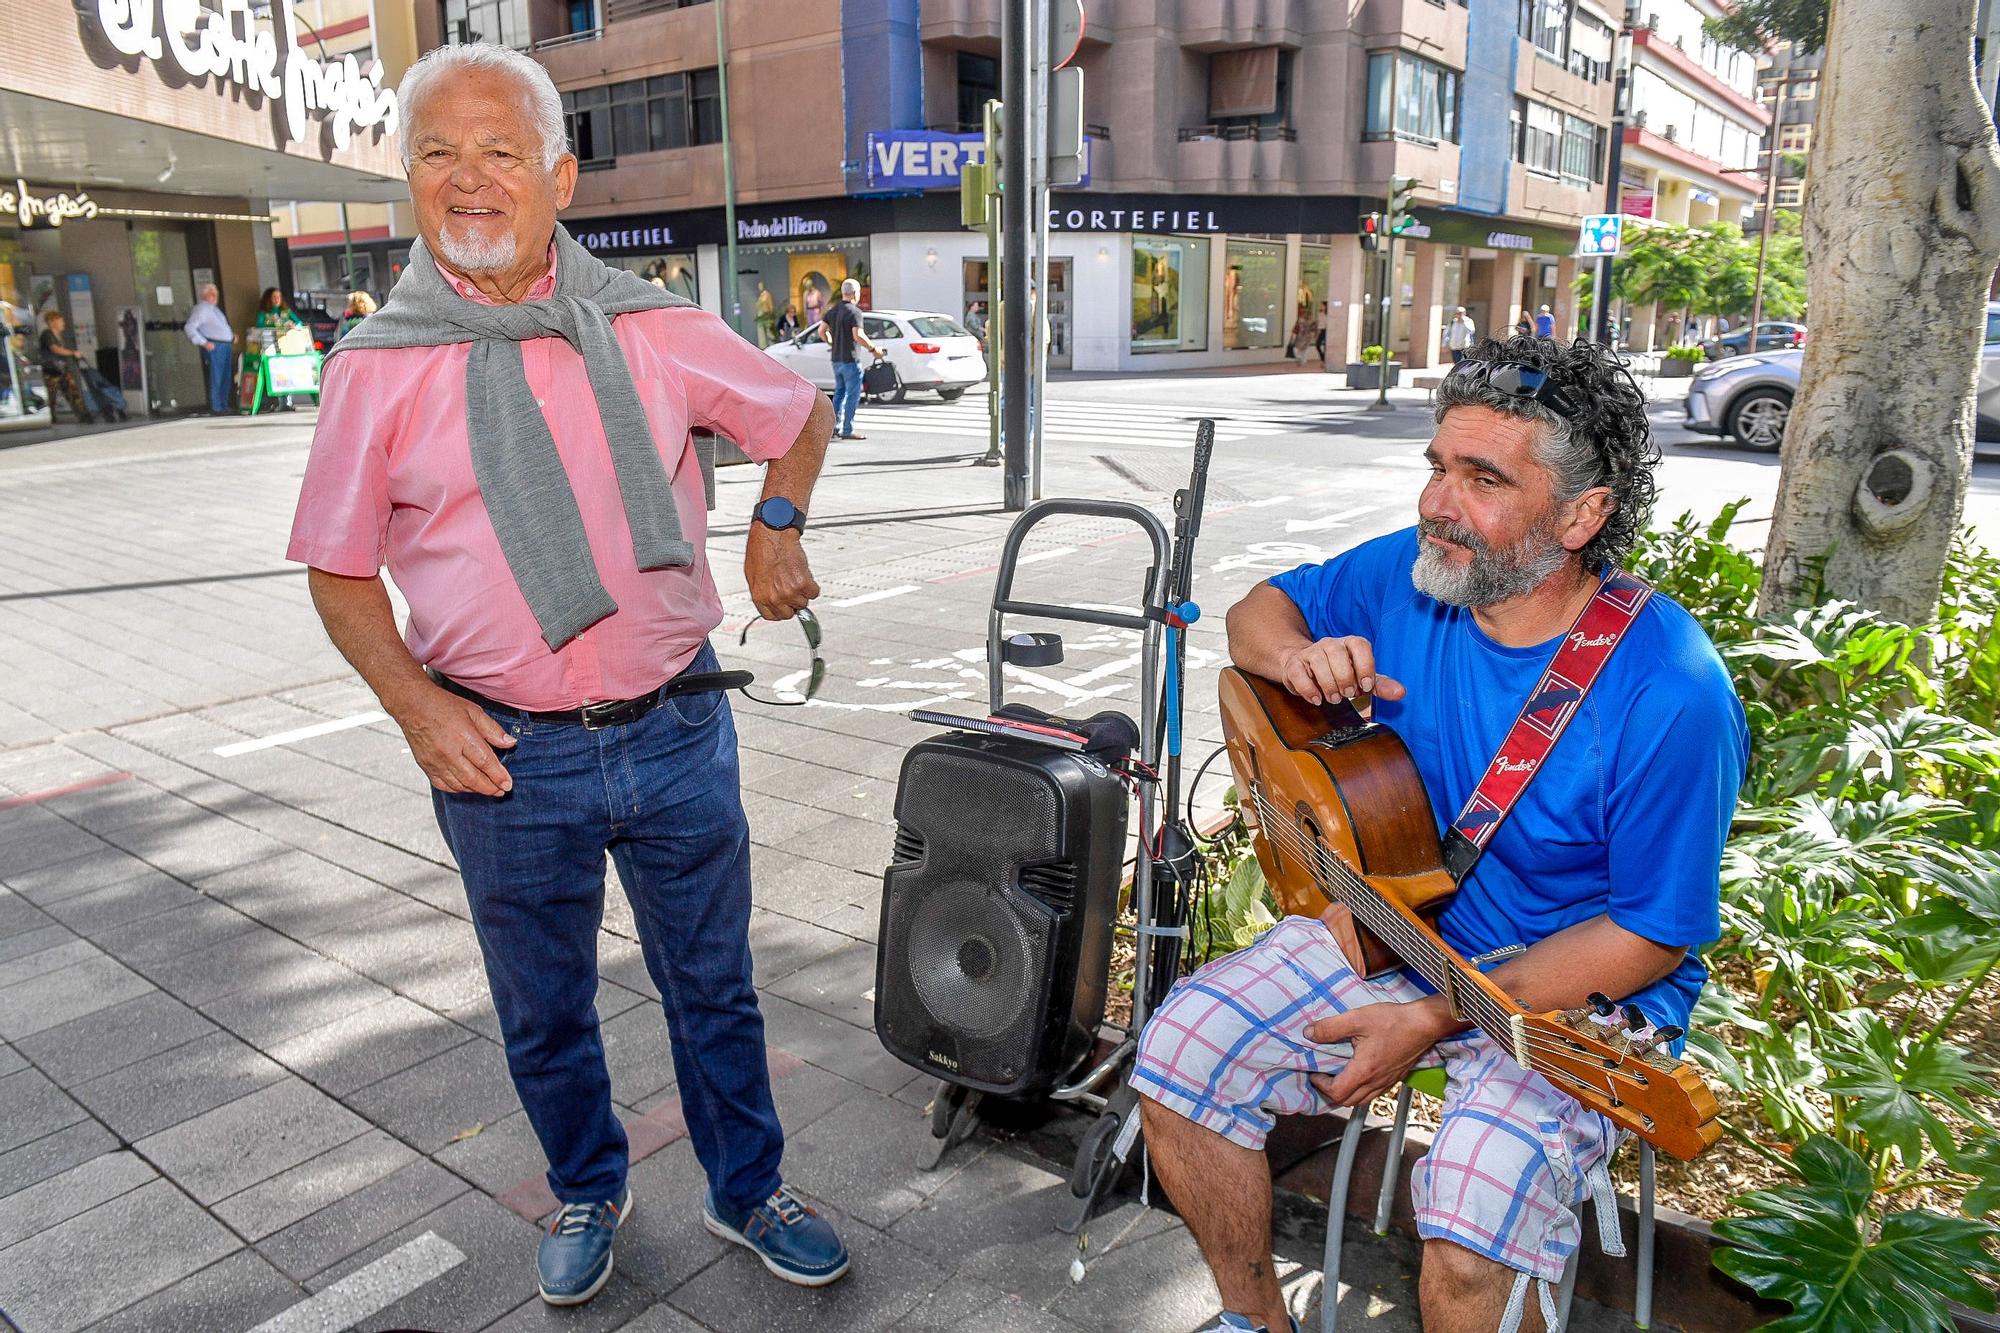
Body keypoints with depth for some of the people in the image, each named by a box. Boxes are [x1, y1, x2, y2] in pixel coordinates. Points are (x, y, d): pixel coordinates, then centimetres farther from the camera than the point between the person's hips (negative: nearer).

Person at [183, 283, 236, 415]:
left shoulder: (215, 309, 21)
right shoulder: (201, 309, -6)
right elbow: (189, 327, -13)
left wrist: (232, 335, 14)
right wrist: (204, 342, -19)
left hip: (226, 345, 9)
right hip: (214, 347, -9)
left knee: (225, 378, 12)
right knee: (216, 378, -8)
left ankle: (224, 406, 20)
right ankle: (215, 408, -6)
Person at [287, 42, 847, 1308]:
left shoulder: (652, 329, -1)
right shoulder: (378, 368, -2)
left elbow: (801, 414, 14)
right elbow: (339, 569, 4)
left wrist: (778, 523, -2)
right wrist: (412, 700, -10)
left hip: (676, 727, 1)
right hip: (505, 755, 0)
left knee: (714, 985, 15)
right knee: (544, 1013, 17)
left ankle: (749, 1190, 37)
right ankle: (588, 1192, 44)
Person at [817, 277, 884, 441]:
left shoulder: (833, 310, 9)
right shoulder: (854, 311, -14)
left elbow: (822, 331, 10)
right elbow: (858, 336, -24)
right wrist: (873, 349, -13)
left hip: (836, 359, 8)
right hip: (850, 360, -8)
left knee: (839, 393, 18)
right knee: (853, 395, -3)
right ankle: (848, 431, -4)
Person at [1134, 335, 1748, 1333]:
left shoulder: (1670, 697, -24)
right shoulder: (1407, 575, -8)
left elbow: (1651, 937, -17)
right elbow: (1262, 607, 9)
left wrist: (1435, 1020, -21)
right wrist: (1295, 656, -17)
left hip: (1580, 995, -5)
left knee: (1472, 1228, -30)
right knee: (1181, 1050, -7)